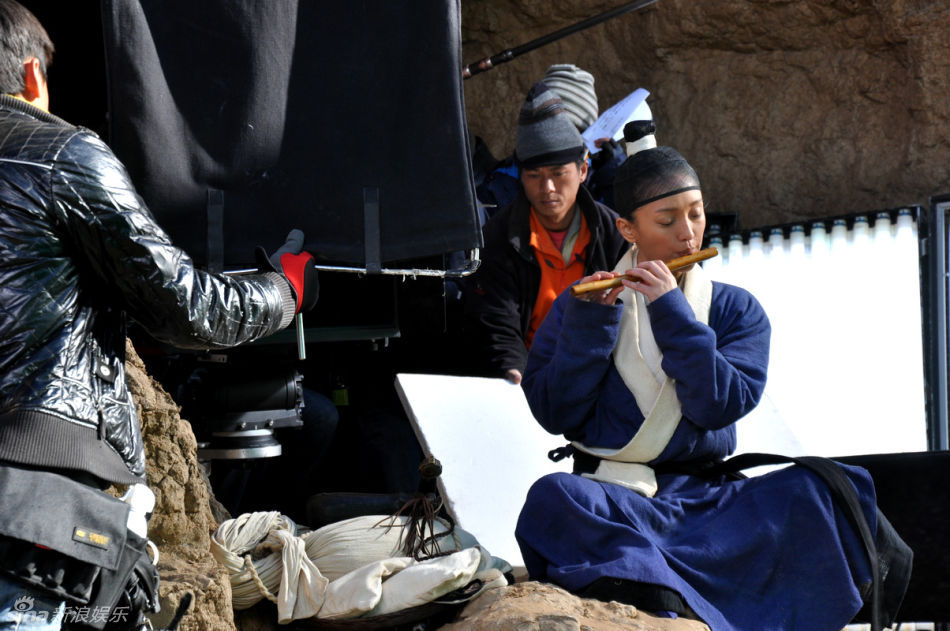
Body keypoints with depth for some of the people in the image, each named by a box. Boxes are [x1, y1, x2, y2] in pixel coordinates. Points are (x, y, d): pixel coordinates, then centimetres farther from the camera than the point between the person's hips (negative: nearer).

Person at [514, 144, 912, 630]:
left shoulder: (737, 310, 12)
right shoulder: (581, 304, 9)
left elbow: (718, 406, -6)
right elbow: (553, 415, -1)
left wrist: (673, 312, -11)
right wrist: (588, 321, -10)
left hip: (706, 495, 1)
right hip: (611, 494, -1)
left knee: (816, 493, -24)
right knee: (553, 499, -36)